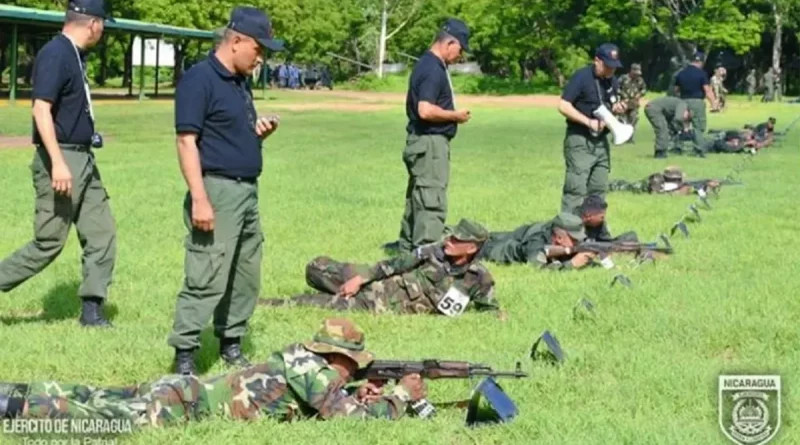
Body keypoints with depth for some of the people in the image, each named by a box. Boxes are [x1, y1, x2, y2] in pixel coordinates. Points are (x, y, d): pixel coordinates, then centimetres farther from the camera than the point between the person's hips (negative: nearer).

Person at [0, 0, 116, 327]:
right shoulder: (55, 54, -16)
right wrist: (58, 163, -29)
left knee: (102, 233, 6)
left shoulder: (74, 55, 13)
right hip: (61, 160, -9)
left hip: (84, 160, 9)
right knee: (49, 243, -5)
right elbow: (41, 109, -23)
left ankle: (92, 309, 9)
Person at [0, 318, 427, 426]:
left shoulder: (303, 355, 15)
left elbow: (326, 400, 32)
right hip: (183, 404, -9)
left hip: (186, 389, 9)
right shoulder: (311, 371, -11)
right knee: (105, 419, -19)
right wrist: (401, 396, -2)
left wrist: (357, 394, 14)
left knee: (98, 400, 9)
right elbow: (355, 418, -17)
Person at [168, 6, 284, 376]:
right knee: (207, 280, -11)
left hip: (248, 192, 9)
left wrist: (260, 133, 3)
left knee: (246, 278, 13)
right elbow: (187, 141, -17)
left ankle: (230, 344, 24)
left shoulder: (241, 83, 15)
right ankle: (184, 356, -7)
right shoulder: (199, 79, -12)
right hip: (217, 191, -9)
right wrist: (200, 199, -24)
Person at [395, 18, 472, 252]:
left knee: (417, 198, 17)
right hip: (430, 144, -11)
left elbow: (418, 106, 22)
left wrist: (451, 115, 15)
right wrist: (455, 115, -14)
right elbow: (425, 110, -27)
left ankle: (407, 248, 25)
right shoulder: (433, 70, -18)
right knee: (433, 203, -11)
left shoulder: (427, 64, 14)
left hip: (424, 143, 11)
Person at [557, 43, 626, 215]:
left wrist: (617, 108, -2)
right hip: (579, 141, -7)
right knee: (576, 189, -12)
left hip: (601, 141, 7)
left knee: (598, 189, 11)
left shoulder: (612, 81, 10)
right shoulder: (581, 77, -12)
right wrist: (589, 122, -22)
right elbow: (563, 106, -17)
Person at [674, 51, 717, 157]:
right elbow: (707, 90, -13)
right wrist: (713, 102, -12)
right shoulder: (701, 73, -8)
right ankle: (699, 149, -5)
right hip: (697, 101, -4)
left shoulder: (681, 73, 8)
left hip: (684, 101, 4)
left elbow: (676, 90, 13)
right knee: (699, 126, 1)